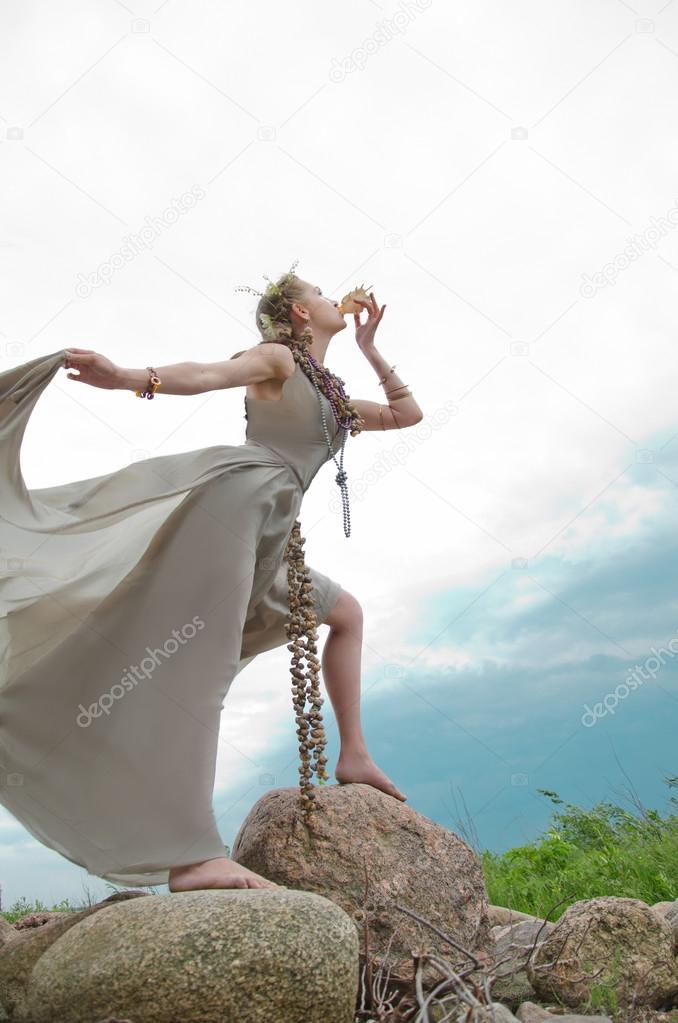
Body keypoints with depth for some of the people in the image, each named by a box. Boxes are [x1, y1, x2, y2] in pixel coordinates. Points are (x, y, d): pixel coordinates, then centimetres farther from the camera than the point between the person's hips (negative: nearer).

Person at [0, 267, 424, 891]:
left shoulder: (334, 401, 30)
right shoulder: (278, 357, 9)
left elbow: (408, 415, 35)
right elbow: (208, 374, -10)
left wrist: (369, 349, 31)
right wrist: (134, 378, -28)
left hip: (269, 535, 10)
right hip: (235, 491, -10)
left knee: (346, 613, 21)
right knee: (199, 661, -22)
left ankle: (352, 756, 21)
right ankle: (190, 856, -30)